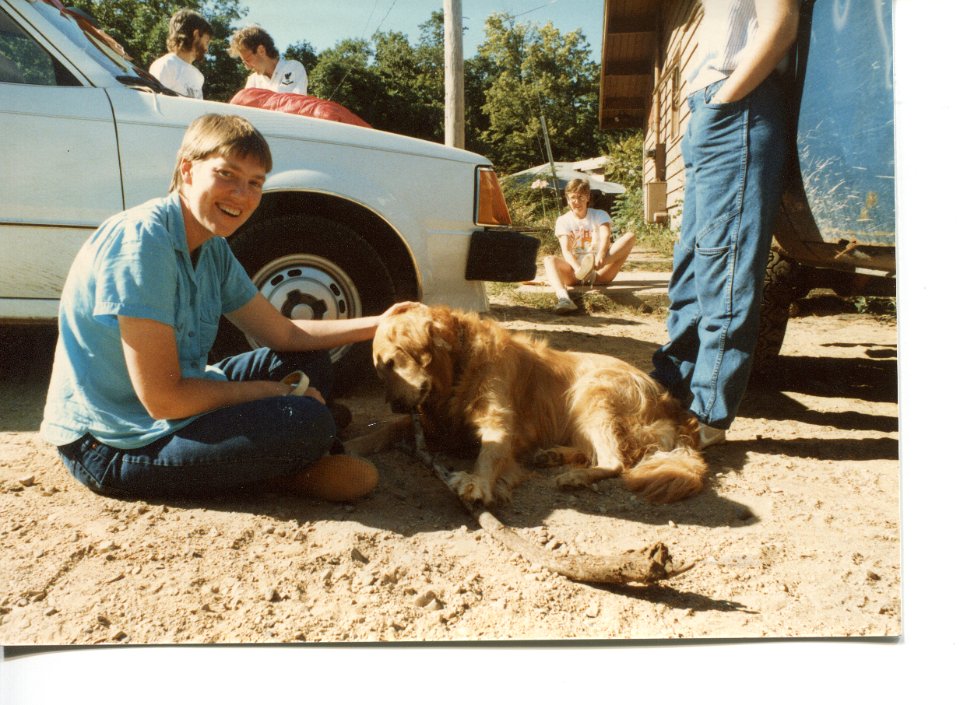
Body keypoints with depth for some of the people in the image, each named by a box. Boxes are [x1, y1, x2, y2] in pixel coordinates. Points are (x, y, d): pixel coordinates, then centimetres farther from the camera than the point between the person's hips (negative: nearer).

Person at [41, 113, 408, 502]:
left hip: (164, 407, 10)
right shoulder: (143, 239, -24)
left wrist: (377, 324, 4)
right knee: (308, 423, -24)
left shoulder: (212, 250, 4)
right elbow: (163, 399, -25)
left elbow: (284, 334, 12)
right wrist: (277, 391, -15)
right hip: (113, 447, -9)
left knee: (311, 362, 10)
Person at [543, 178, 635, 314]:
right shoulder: (563, 221, 6)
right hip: (574, 269, 0)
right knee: (549, 260, -29)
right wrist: (577, 267, -35)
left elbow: (606, 237, -14)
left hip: (600, 271, 1)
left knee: (630, 236, -19)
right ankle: (563, 297, -59)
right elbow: (566, 250, -11)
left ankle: (591, 270, -43)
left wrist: (600, 255, -39)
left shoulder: (600, 215, 8)